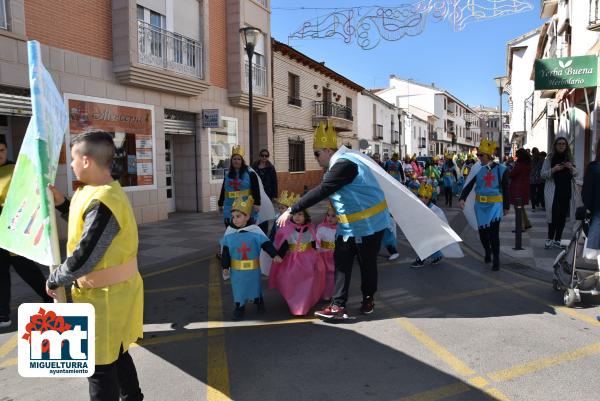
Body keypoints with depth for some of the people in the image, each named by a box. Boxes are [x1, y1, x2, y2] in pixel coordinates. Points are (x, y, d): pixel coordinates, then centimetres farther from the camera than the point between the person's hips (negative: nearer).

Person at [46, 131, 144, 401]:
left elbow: (82, 259, -27)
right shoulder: (106, 193, 5)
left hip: (105, 297, -10)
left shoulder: (102, 203, -27)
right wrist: (62, 204, 10)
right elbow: (87, 226, 20)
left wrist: (54, 280, -9)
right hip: (112, 291, 10)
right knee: (115, 354, 24)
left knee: (101, 365, 8)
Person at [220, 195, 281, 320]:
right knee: (238, 289, 10)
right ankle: (239, 308, 28)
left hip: (253, 268, -1)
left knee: (255, 286, 18)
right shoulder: (229, 232, -7)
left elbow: (266, 244, -11)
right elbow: (225, 252, 0)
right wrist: (225, 267, -1)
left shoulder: (255, 231, -15)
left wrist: (274, 255, -20)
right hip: (236, 270, 1)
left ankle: (259, 302, 44)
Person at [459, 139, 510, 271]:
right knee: (482, 232, 12)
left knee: (494, 232, -10)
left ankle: (496, 259, 2)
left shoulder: (500, 169, -3)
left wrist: (506, 206, 6)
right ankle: (487, 252, 37)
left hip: (495, 205, -3)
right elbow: (469, 185, -5)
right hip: (480, 205, 3)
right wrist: (462, 198, -22)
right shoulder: (477, 169, 1)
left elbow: (505, 189, 4)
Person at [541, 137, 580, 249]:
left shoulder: (569, 158, 9)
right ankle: (549, 239, 4)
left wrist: (571, 168, -8)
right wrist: (554, 169, -19)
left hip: (567, 191, 4)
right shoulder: (550, 158, -1)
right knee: (554, 216, -8)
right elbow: (543, 174, -2)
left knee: (563, 216, 5)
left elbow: (576, 174, 13)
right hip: (554, 191, -4)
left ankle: (557, 240, 13)